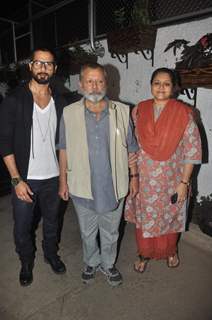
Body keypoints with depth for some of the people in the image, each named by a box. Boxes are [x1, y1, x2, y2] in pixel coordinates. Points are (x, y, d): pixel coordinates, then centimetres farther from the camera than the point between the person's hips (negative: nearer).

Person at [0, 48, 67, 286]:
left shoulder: (60, 102, 3)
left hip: (53, 177, 3)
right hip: (24, 178, -2)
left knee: (51, 221, 20)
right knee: (22, 226, 12)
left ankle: (51, 254, 46)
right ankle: (26, 262, 40)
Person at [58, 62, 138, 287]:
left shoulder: (122, 112, -5)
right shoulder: (69, 113, -6)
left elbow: (130, 148, 2)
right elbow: (64, 149, 1)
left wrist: (134, 176, 2)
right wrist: (63, 180, 2)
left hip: (114, 187, 1)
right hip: (82, 187, 0)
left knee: (110, 233, 20)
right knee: (87, 232, 20)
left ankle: (108, 264, 46)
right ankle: (91, 263, 48)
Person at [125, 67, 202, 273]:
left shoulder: (183, 113, -11)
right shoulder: (139, 110, -2)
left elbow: (192, 150, -9)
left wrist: (184, 182, -11)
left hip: (171, 180, -1)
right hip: (143, 179, 2)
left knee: (169, 217, 19)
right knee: (144, 218, 16)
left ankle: (170, 251, 49)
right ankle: (144, 254, 42)